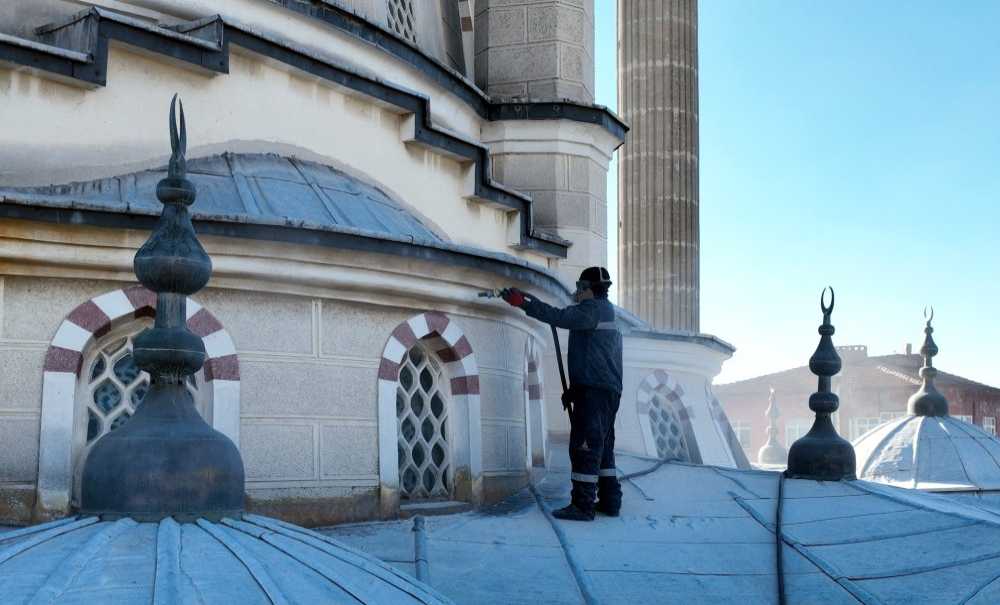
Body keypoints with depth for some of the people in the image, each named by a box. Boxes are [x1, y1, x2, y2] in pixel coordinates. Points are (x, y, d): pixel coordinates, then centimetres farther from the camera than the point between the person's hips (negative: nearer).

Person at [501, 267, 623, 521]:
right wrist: (574, 388, 26)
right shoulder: (606, 312, 24)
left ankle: (583, 505, -11)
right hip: (608, 390, 11)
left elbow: (561, 317, -24)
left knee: (584, 446, -10)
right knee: (602, 447, 15)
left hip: (594, 391, -11)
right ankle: (609, 500, 17)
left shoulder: (594, 308, -7)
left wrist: (523, 302, -24)